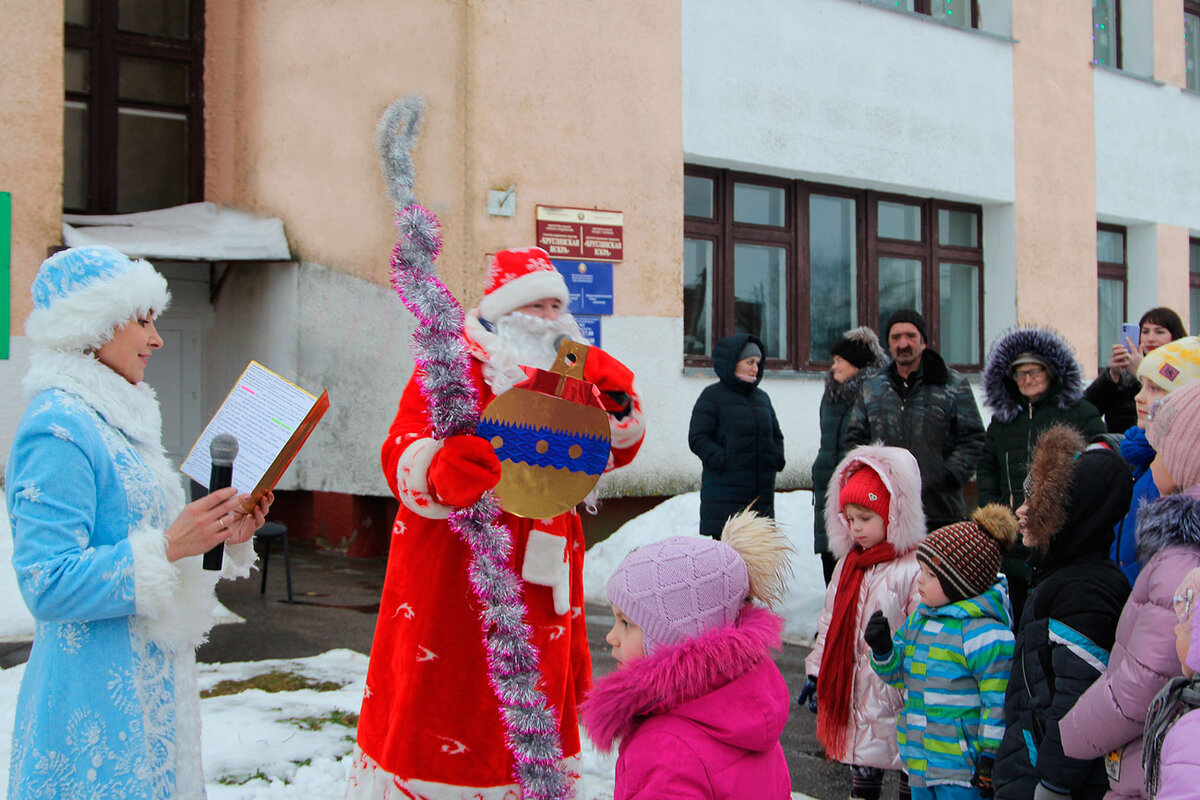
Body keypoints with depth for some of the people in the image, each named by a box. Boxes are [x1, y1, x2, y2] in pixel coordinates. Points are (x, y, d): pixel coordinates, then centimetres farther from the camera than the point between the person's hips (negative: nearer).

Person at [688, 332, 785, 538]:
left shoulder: (761, 397, 18)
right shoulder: (713, 396, -1)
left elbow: (776, 435, 28)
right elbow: (697, 438, -8)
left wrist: (776, 458, 8)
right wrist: (725, 462, -18)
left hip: (761, 496, 6)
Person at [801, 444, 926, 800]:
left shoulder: (913, 569, -16)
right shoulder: (848, 563, 9)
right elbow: (830, 624, 15)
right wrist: (816, 673, 14)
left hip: (896, 692, -6)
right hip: (852, 688, 7)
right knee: (862, 771, 16)